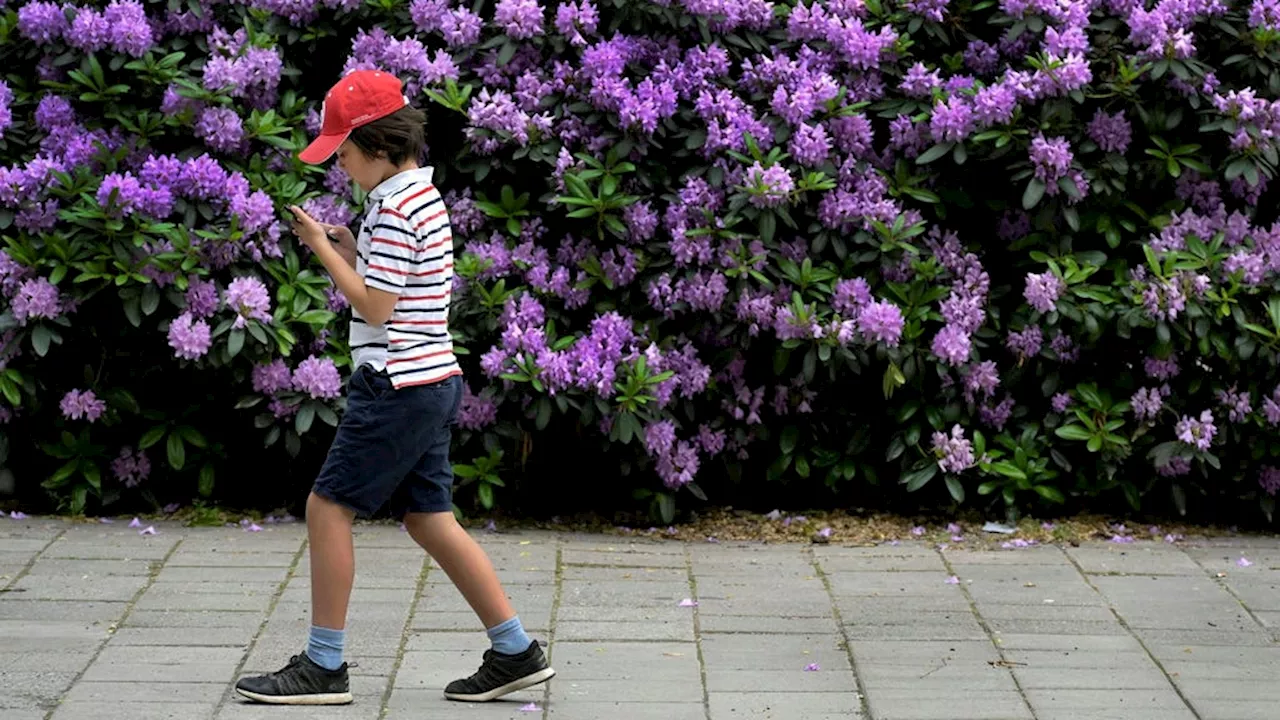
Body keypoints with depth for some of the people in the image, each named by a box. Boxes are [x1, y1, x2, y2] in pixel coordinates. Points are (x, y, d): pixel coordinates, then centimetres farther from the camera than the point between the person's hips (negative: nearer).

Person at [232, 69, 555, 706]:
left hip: (398, 385, -10)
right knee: (431, 521, 12)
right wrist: (350, 251, 9)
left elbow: (375, 307, -18)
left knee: (328, 509, -2)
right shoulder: (422, 195, 14)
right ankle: (516, 652, 15)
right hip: (431, 380, 10)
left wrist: (322, 247, -10)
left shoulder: (396, 208, -17)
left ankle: (324, 665, 5)